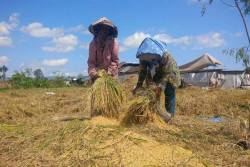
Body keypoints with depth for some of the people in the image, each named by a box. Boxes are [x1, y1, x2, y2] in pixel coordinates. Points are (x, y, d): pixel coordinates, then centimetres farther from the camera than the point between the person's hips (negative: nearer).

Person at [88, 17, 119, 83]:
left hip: (110, 75, -1)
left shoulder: (114, 42, -5)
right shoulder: (93, 43, 0)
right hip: (97, 75, 1)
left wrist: (109, 72, -17)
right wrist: (93, 72, -19)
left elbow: (115, 61, -4)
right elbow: (91, 61, -2)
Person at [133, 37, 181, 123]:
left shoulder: (166, 55, -38)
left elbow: (167, 73, -36)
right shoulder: (143, 57, -23)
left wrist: (160, 88, -42)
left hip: (170, 73, -4)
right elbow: (142, 71, -11)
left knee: (169, 93, -10)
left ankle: (170, 114, -2)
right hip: (155, 75, 5)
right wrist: (139, 84, -21)